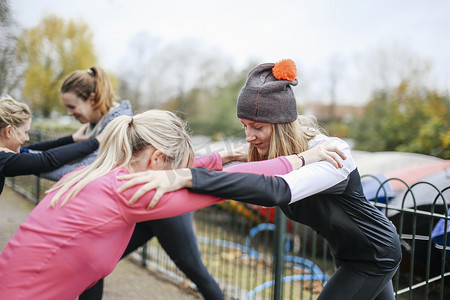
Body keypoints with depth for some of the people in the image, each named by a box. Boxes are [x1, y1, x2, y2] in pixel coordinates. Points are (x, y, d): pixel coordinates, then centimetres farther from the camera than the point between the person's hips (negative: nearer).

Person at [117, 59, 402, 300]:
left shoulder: (333, 154, -37)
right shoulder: (279, 155, -11)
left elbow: (276, 190, -53)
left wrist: (186, 178, -62)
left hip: (376, 256, -7)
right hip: (349, 255, 7)